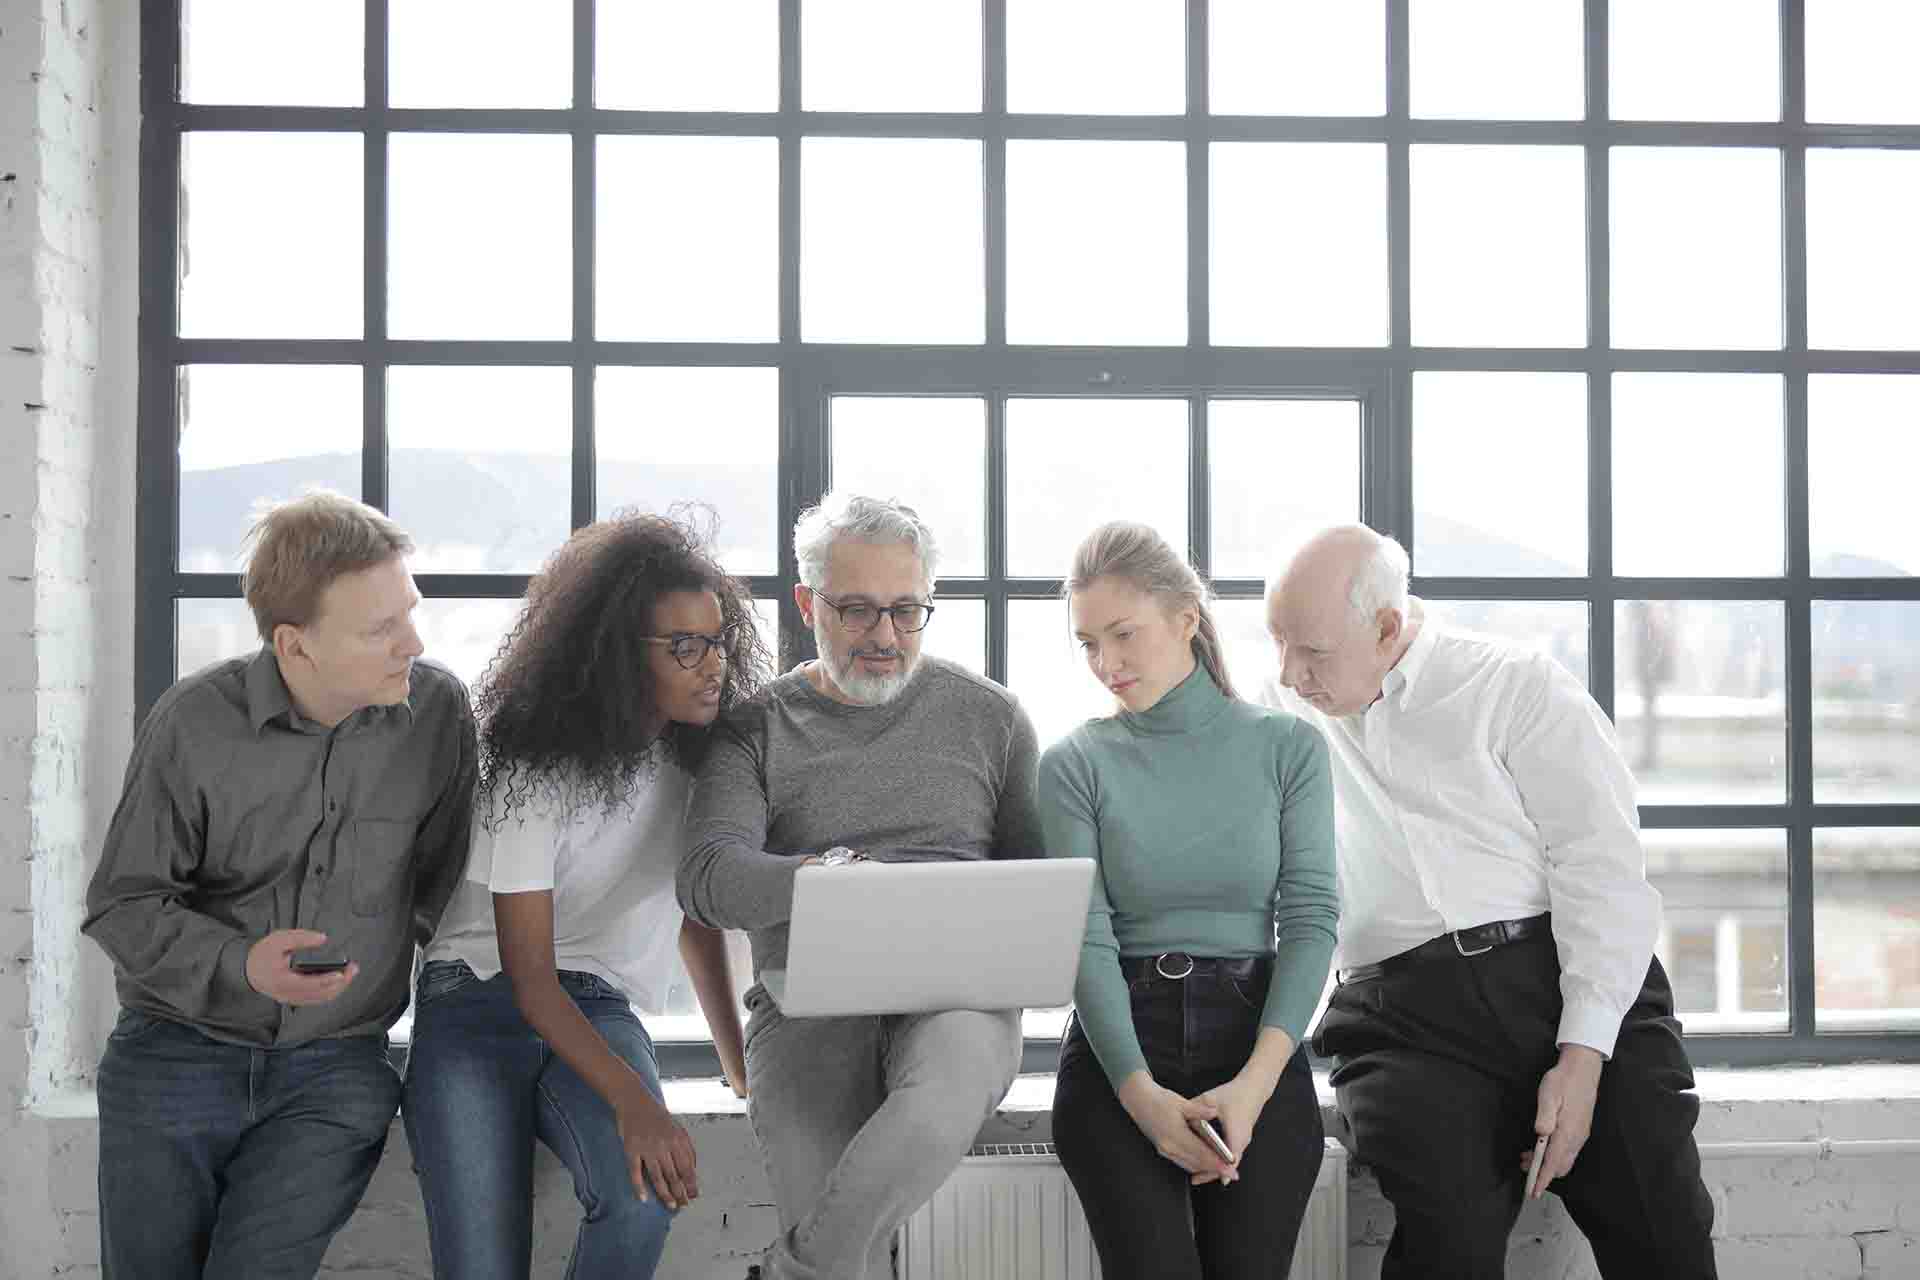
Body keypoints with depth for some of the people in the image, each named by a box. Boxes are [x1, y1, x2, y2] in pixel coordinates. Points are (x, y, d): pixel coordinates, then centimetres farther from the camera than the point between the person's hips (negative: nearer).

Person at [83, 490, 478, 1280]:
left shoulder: (438, 708, -7)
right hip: (178, 1052, 0)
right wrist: (239, 965, -22)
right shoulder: (193, 724, -11)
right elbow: (121, 905, -5)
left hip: (335, 1071, 0)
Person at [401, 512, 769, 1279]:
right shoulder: (535, 767, -14)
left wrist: (738, 1060, 12)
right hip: (481, 1003, -4)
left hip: (599, 1010, 4)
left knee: (643, 1198, -29)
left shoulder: (698, 756, 4)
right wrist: (632, 1101, -31)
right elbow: (527, 973, -17)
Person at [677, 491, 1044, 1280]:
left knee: (942, 1104, -35)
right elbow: (708, 878, -7)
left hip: (959, 991, 1)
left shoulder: (988, 715, 13)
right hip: (808, 1002, 0)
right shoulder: (757, 729, 9)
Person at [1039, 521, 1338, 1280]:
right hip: (1117, 1047, -1)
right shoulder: (1075, 764, 3)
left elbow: (1311, 915, -2)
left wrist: (1256, 1081, -15)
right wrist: (1142, 1094, -18)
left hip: (1256, 1037, 1)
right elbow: (1085, 939, -5)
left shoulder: (1288, 747, 4)